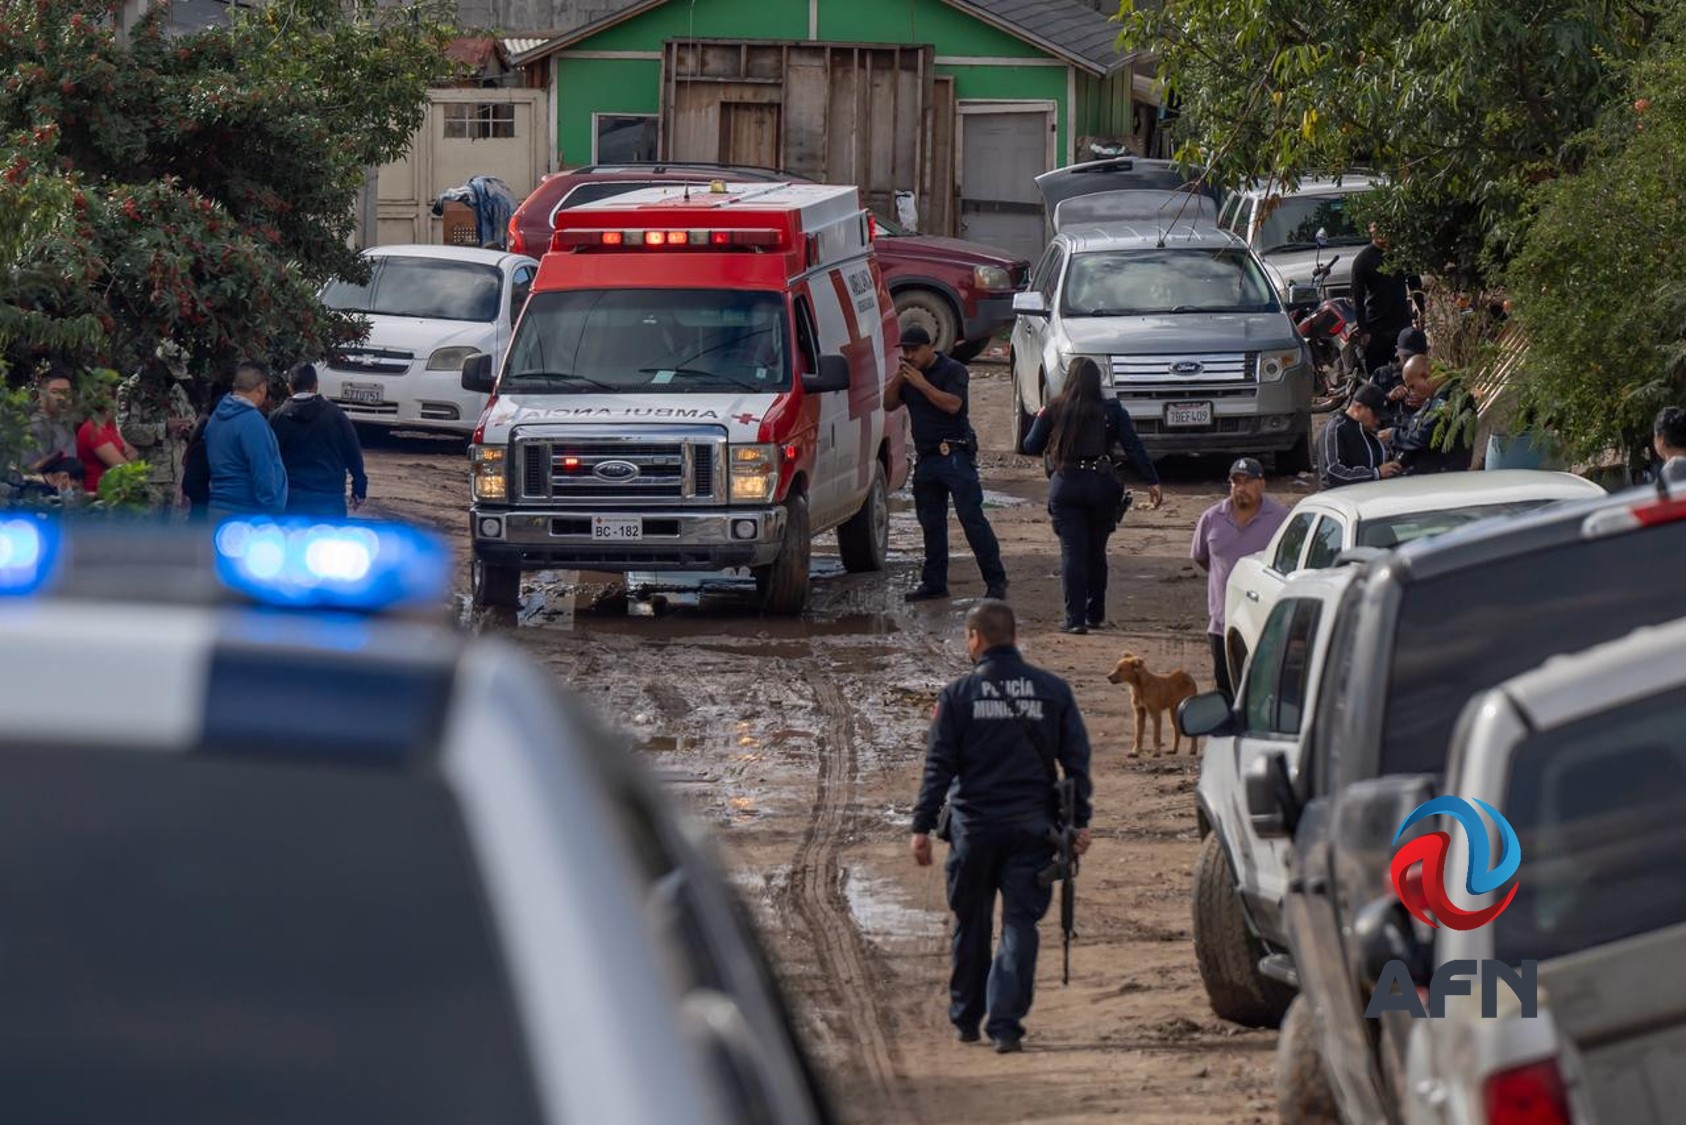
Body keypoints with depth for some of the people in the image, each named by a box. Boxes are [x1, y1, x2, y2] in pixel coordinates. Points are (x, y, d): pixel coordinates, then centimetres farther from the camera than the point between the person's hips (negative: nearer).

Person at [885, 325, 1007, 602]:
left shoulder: (953, 371, -6)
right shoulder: (908, 375, 15)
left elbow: (952, 404, -20)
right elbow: (889, 404, 10)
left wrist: (922, 384, -20)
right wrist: (898, 378, -4)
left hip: (955, 454, -7)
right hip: (926, 457, 7)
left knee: (972, 518, -10)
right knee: (931, 523, 10)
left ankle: (995, 580, -8)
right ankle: (934, 582, 17)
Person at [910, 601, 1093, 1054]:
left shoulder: (959, 694, -4)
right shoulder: (1053, 691, 2)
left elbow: (939, 766, -4)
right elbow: (1076, 759, 4)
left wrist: (922, 827, 0)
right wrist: (1079, 821, 9)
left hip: (974, 825, -1)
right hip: (1031, 826, 1)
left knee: (971, 924, 14)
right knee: (1019, 923, 1)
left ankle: (966, 1017, 25)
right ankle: (1005, 1021, -11)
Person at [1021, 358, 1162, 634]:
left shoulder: (1054, 411, -2)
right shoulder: (1112, 411, -1)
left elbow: (1032, 447, 6)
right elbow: (1134, 448, -4)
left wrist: (1040, 419, 23)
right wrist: (1152, 482, -2)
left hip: (1065, 487, -1)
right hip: (1101, 486, 2)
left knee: (1072, 552, -2)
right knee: (1096, 552, 17)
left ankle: (1075, 618, -11)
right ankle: (1095, 615, 24)